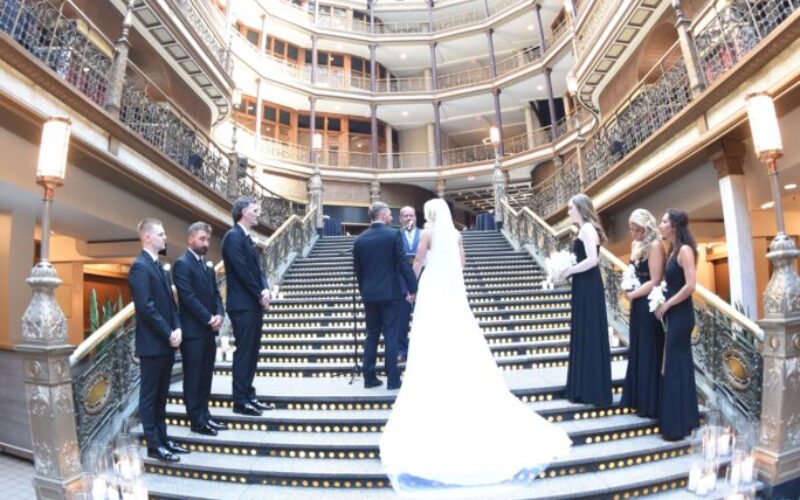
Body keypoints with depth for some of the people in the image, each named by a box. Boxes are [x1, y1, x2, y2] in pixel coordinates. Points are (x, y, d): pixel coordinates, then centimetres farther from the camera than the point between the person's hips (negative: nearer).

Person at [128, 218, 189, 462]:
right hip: (152, 343, -9)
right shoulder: (140, 266, -13)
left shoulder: (158, 266, 15)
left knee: (161, 395, 15)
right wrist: (168, 333, -15)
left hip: (166, 342, 9)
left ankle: (163, 438, 25)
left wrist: (177, 328, 1)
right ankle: (154, 446, 12)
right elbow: (146, 307, -20)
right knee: (149, 395, 3)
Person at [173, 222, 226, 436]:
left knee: (205, 376, 14)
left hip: (208, 330, 8)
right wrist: (209, 319, -15)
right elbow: (188, 297, -18)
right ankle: (197, 421, 11)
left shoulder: (207, 265, 16)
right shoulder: (182, 264, -11)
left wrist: (219, 314, -3)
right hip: (193, 330, -8)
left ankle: (204, 415, 24)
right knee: (193, 377, 3)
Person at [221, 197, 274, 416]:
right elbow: (242, 271, -18)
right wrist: (259, 295, -11)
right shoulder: (233, 236, -13)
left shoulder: (247, 238, 16)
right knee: (243, 352, -2)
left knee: (252, 351, 13)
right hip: (243, 305, -9)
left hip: (254, 304, 9)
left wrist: (266, 289, -4)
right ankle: (240, 401, 8)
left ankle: (249, 395, 23)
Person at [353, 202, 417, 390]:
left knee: (371, 336, 13)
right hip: (391, 293, -4)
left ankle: (369, 378, 17)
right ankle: (392, 380, 7)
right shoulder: (394, 234, -8)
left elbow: (358, 270, 9)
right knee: (391, 337, 2)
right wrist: (412, 288, -4)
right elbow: (404, 264, -11)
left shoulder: (359, 240, 5)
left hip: (370, 294, 4)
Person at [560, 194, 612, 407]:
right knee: (583, 336, 14)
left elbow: (592, 260, -24)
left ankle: (593, 391, 9)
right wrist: (569, 270, 4)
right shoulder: (585, 229, 15)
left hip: (588, 288, -10)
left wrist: (568, 271, -14)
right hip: (584, 287, 10)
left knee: (590, 336, -2)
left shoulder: (587, 228, -13)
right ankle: (584, 388, 24)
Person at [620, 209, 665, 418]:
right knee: (637, 350, 14)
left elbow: (655, 281, -18)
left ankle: (650, 403, 14)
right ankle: (637, 398, 26)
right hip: (638, 304, 8)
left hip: (649, 305, -8)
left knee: (649, 351, 1)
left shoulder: (655, 245, -15)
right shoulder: (635, 244, 10)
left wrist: (632, 295, -10)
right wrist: (627, 287, 2)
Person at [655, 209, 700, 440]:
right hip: (674, 314, 9)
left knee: (674, 367, -1)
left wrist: (666, 305, -14)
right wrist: (664, 305, 2)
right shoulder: (673, 250, 12)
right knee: (677, 365, 14)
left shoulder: (685, 250, -14)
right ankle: (682, 420, 26)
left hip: (680, 315, -9)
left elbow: (690, 285, -21)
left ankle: (677, 425, 11)